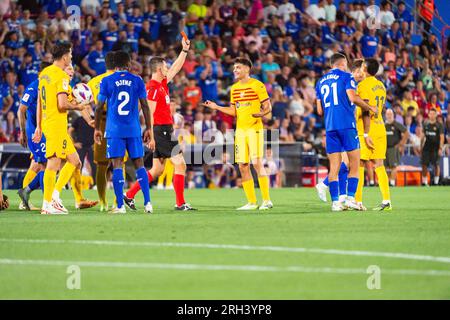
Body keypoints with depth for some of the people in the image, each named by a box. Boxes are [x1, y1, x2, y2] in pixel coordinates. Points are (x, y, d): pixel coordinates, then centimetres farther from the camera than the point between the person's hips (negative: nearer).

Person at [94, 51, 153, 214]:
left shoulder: (106, 81, 1)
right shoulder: (137, 80, 4)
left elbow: (99, 107, 1)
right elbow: (145, 105, 3)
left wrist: (97, 128, 10)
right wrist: (148, 128, 10)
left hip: (114, 130, -1)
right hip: (134, 130, 1)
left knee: (117, 165, -2)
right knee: (139, 164, 8)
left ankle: (120, 206, -5)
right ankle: (147, 203, 2)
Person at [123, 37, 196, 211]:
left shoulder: (162, 84, 13)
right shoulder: (153, 88, -14)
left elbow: (176, 68, 28)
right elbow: (149, 113, -18)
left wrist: (185, 50, 26)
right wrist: (151, 136, -21)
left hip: (165, 131, 10)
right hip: (161, 131, -10)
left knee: (157, 169, 12)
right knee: (180, 164, -9)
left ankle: (129, 195, 13)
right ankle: (180, 203, -8)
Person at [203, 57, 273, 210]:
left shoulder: (257, 85, -4)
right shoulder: (234, 88, 14)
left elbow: (268, 107, -4)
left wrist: (261, 113, -24)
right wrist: (216, 107, 9)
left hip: (254, 128, -6)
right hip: (240, 129, 6)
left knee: (257, 163, -14)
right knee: (243, 166, 2)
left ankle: (266, 200, -8)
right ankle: (251, 202, 8)